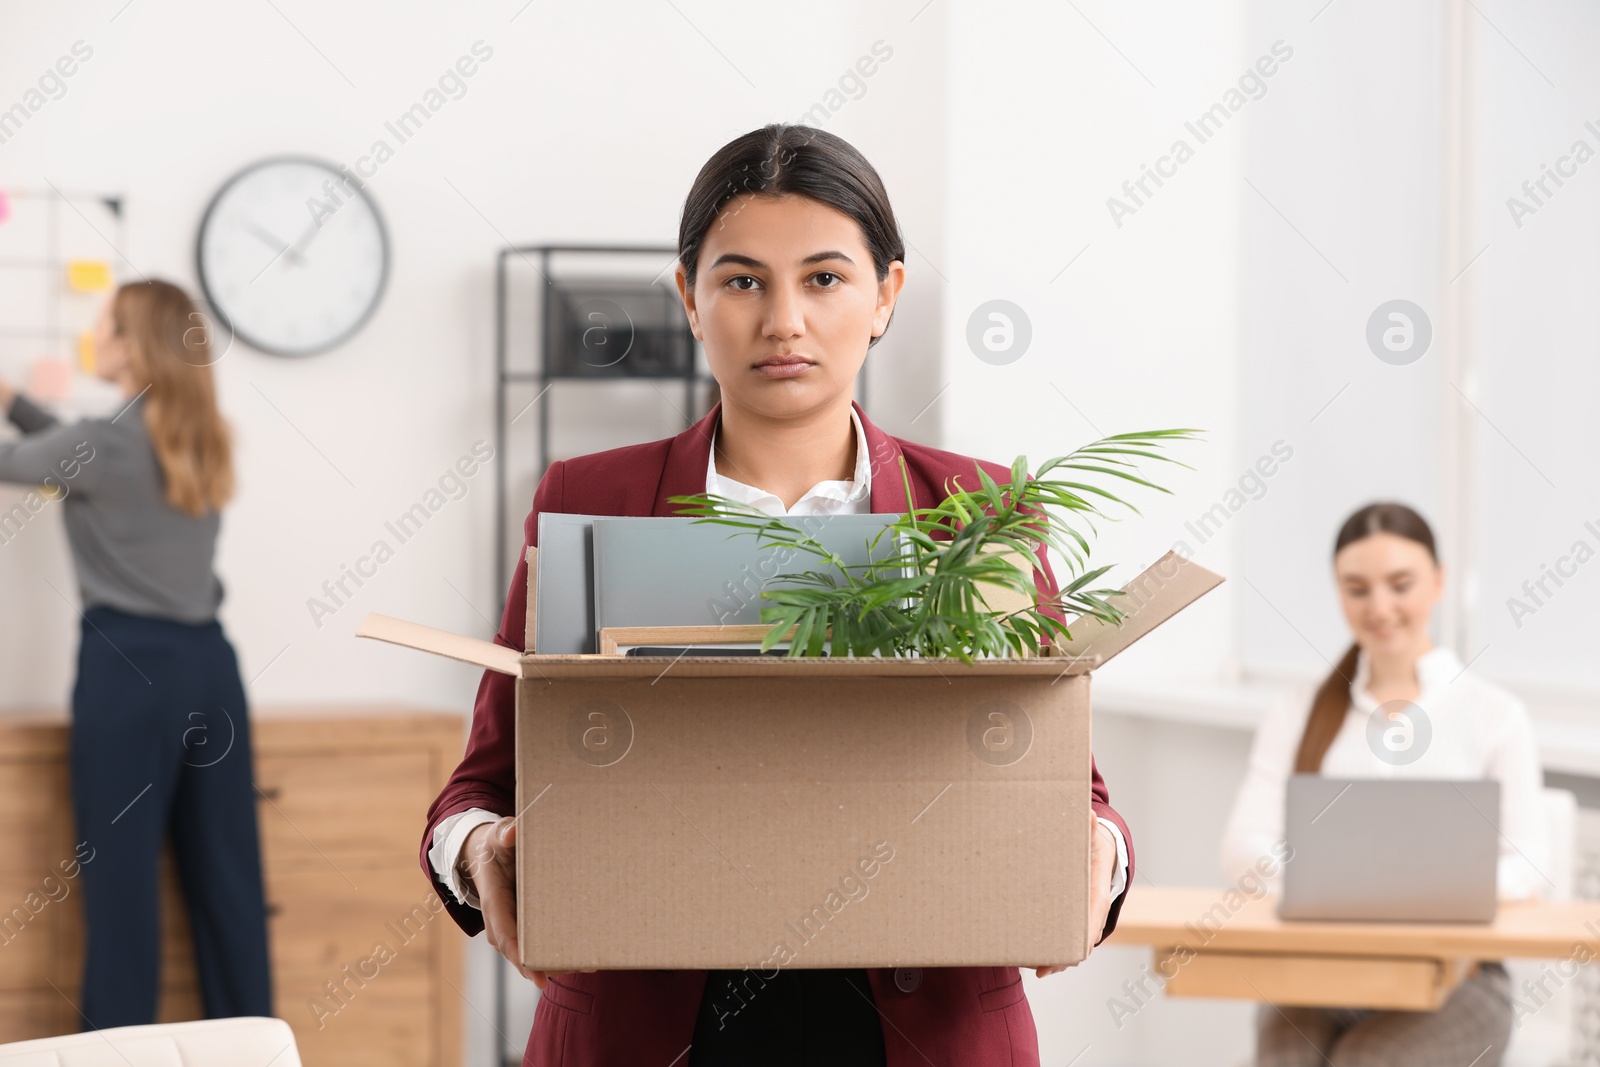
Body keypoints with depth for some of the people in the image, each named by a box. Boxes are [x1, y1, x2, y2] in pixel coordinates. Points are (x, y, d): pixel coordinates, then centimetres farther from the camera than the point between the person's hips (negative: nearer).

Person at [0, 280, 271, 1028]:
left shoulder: (107, 441, -11)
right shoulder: (197, 440, 11)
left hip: (128, 662, -7)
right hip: (206, 659, 7)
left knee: (121, 869, -1)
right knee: (224, 867, 7)